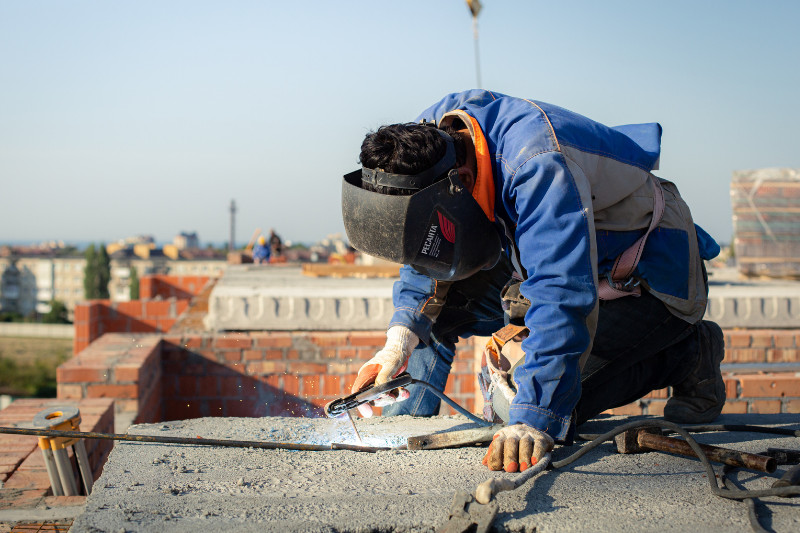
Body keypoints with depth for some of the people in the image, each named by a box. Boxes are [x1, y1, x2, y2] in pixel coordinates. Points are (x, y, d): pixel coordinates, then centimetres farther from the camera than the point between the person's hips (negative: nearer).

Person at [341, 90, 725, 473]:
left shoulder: (537, 166, -38)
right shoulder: (425, 140, -13)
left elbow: (562, 296, -45)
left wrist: (531, 421, -50)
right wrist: (401, 337, -16)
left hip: (655, 280, -8)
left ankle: (686, 357, -4)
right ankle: (403, 421, 7)